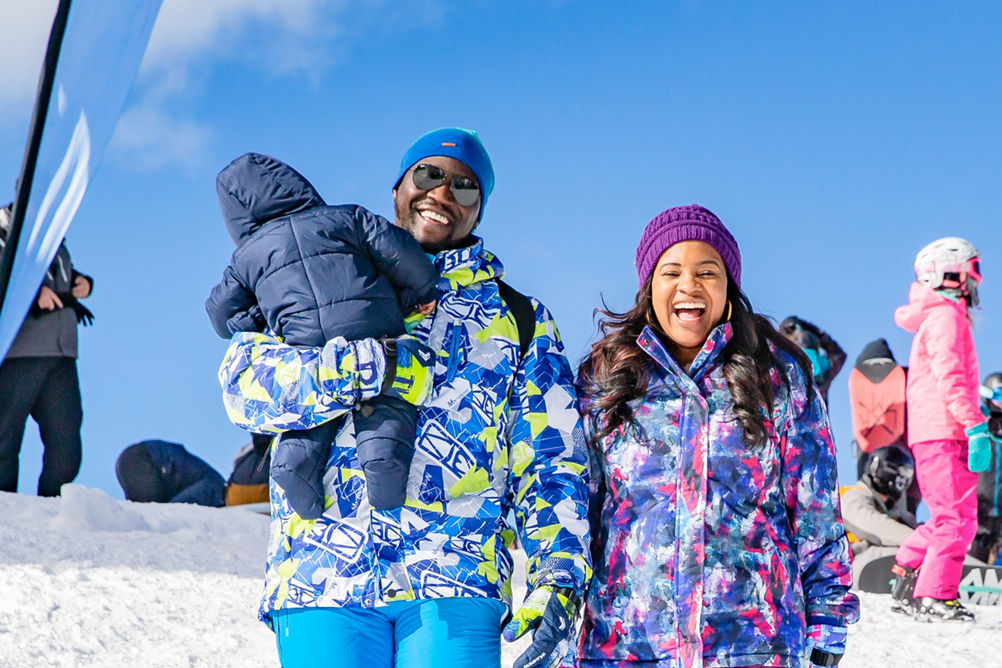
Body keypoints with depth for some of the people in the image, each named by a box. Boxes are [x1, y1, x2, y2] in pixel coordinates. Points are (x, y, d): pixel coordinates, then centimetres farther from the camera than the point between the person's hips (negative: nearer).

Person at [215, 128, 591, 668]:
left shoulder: (520, 320, 21)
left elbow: (550, 465, 13)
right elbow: (245, 381, 2)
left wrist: (556, 582, -2)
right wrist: (366, 367, -12)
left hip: (456, 582, 0)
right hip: (322, 577, 0)